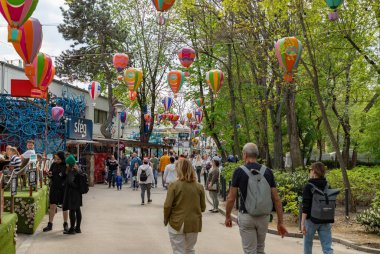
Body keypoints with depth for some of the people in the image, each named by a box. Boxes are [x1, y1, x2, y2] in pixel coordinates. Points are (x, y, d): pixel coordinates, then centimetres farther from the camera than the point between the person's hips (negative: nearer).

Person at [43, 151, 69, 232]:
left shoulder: (66, 165, -9)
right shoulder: (54, 164, 2)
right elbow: (50, 174, 12)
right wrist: (49, 175, -10)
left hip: (64, 188, -3)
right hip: (54, 188, 3)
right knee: (52, 206, 4)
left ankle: (65, 224, 21)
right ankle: (50, 224, 14)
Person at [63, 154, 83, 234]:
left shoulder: (71, 171, -17)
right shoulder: (77, 169, 8)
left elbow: (70, 181, -29)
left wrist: (76, 186, -15)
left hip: (72, 193, -9)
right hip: (77, 193, 9)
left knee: (72, 210, -3)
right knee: (77, 210, 13)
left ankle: (72, 229, 2)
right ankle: (78, 228, 21)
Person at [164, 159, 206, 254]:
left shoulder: (174, 185, -12)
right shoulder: (199, 187, -3)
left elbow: (167, 206, -13)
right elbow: (203, 208, 3)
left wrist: (166, 220, 3)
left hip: (177, 224, -3)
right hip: (194, 224, 3)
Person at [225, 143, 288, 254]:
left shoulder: (239, 171, -9)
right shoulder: (267, 171, 0)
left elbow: (231, 198, -7)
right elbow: (276, 198, -2)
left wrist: (228, 216, 7)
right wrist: (280, 222, 3)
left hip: (246, 216, -3)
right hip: (264, 216, 3)